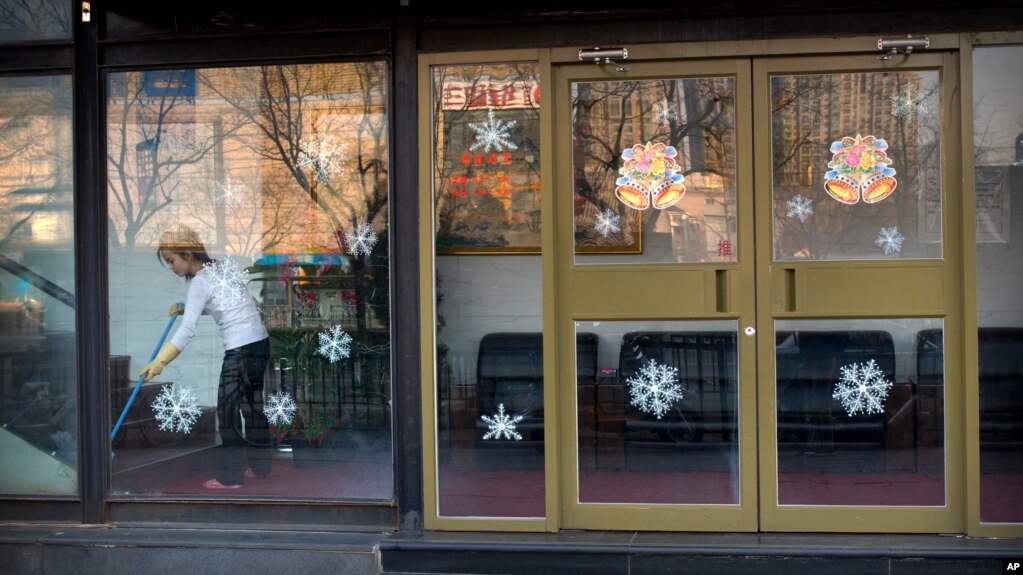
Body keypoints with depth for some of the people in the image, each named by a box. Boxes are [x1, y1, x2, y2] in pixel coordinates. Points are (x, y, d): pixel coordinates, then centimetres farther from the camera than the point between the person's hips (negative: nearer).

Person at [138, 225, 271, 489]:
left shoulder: (201, 281, -13)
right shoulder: (218, 269, 14)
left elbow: (187, 330, -17)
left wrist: (158, 362, -14)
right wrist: (185, 308, 15)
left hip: (241, 348, -9)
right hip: (259, 343, 9)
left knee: (229, 409, -1)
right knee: (251, 406, 16)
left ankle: (230, 476, 4)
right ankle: (260, 467, 25)